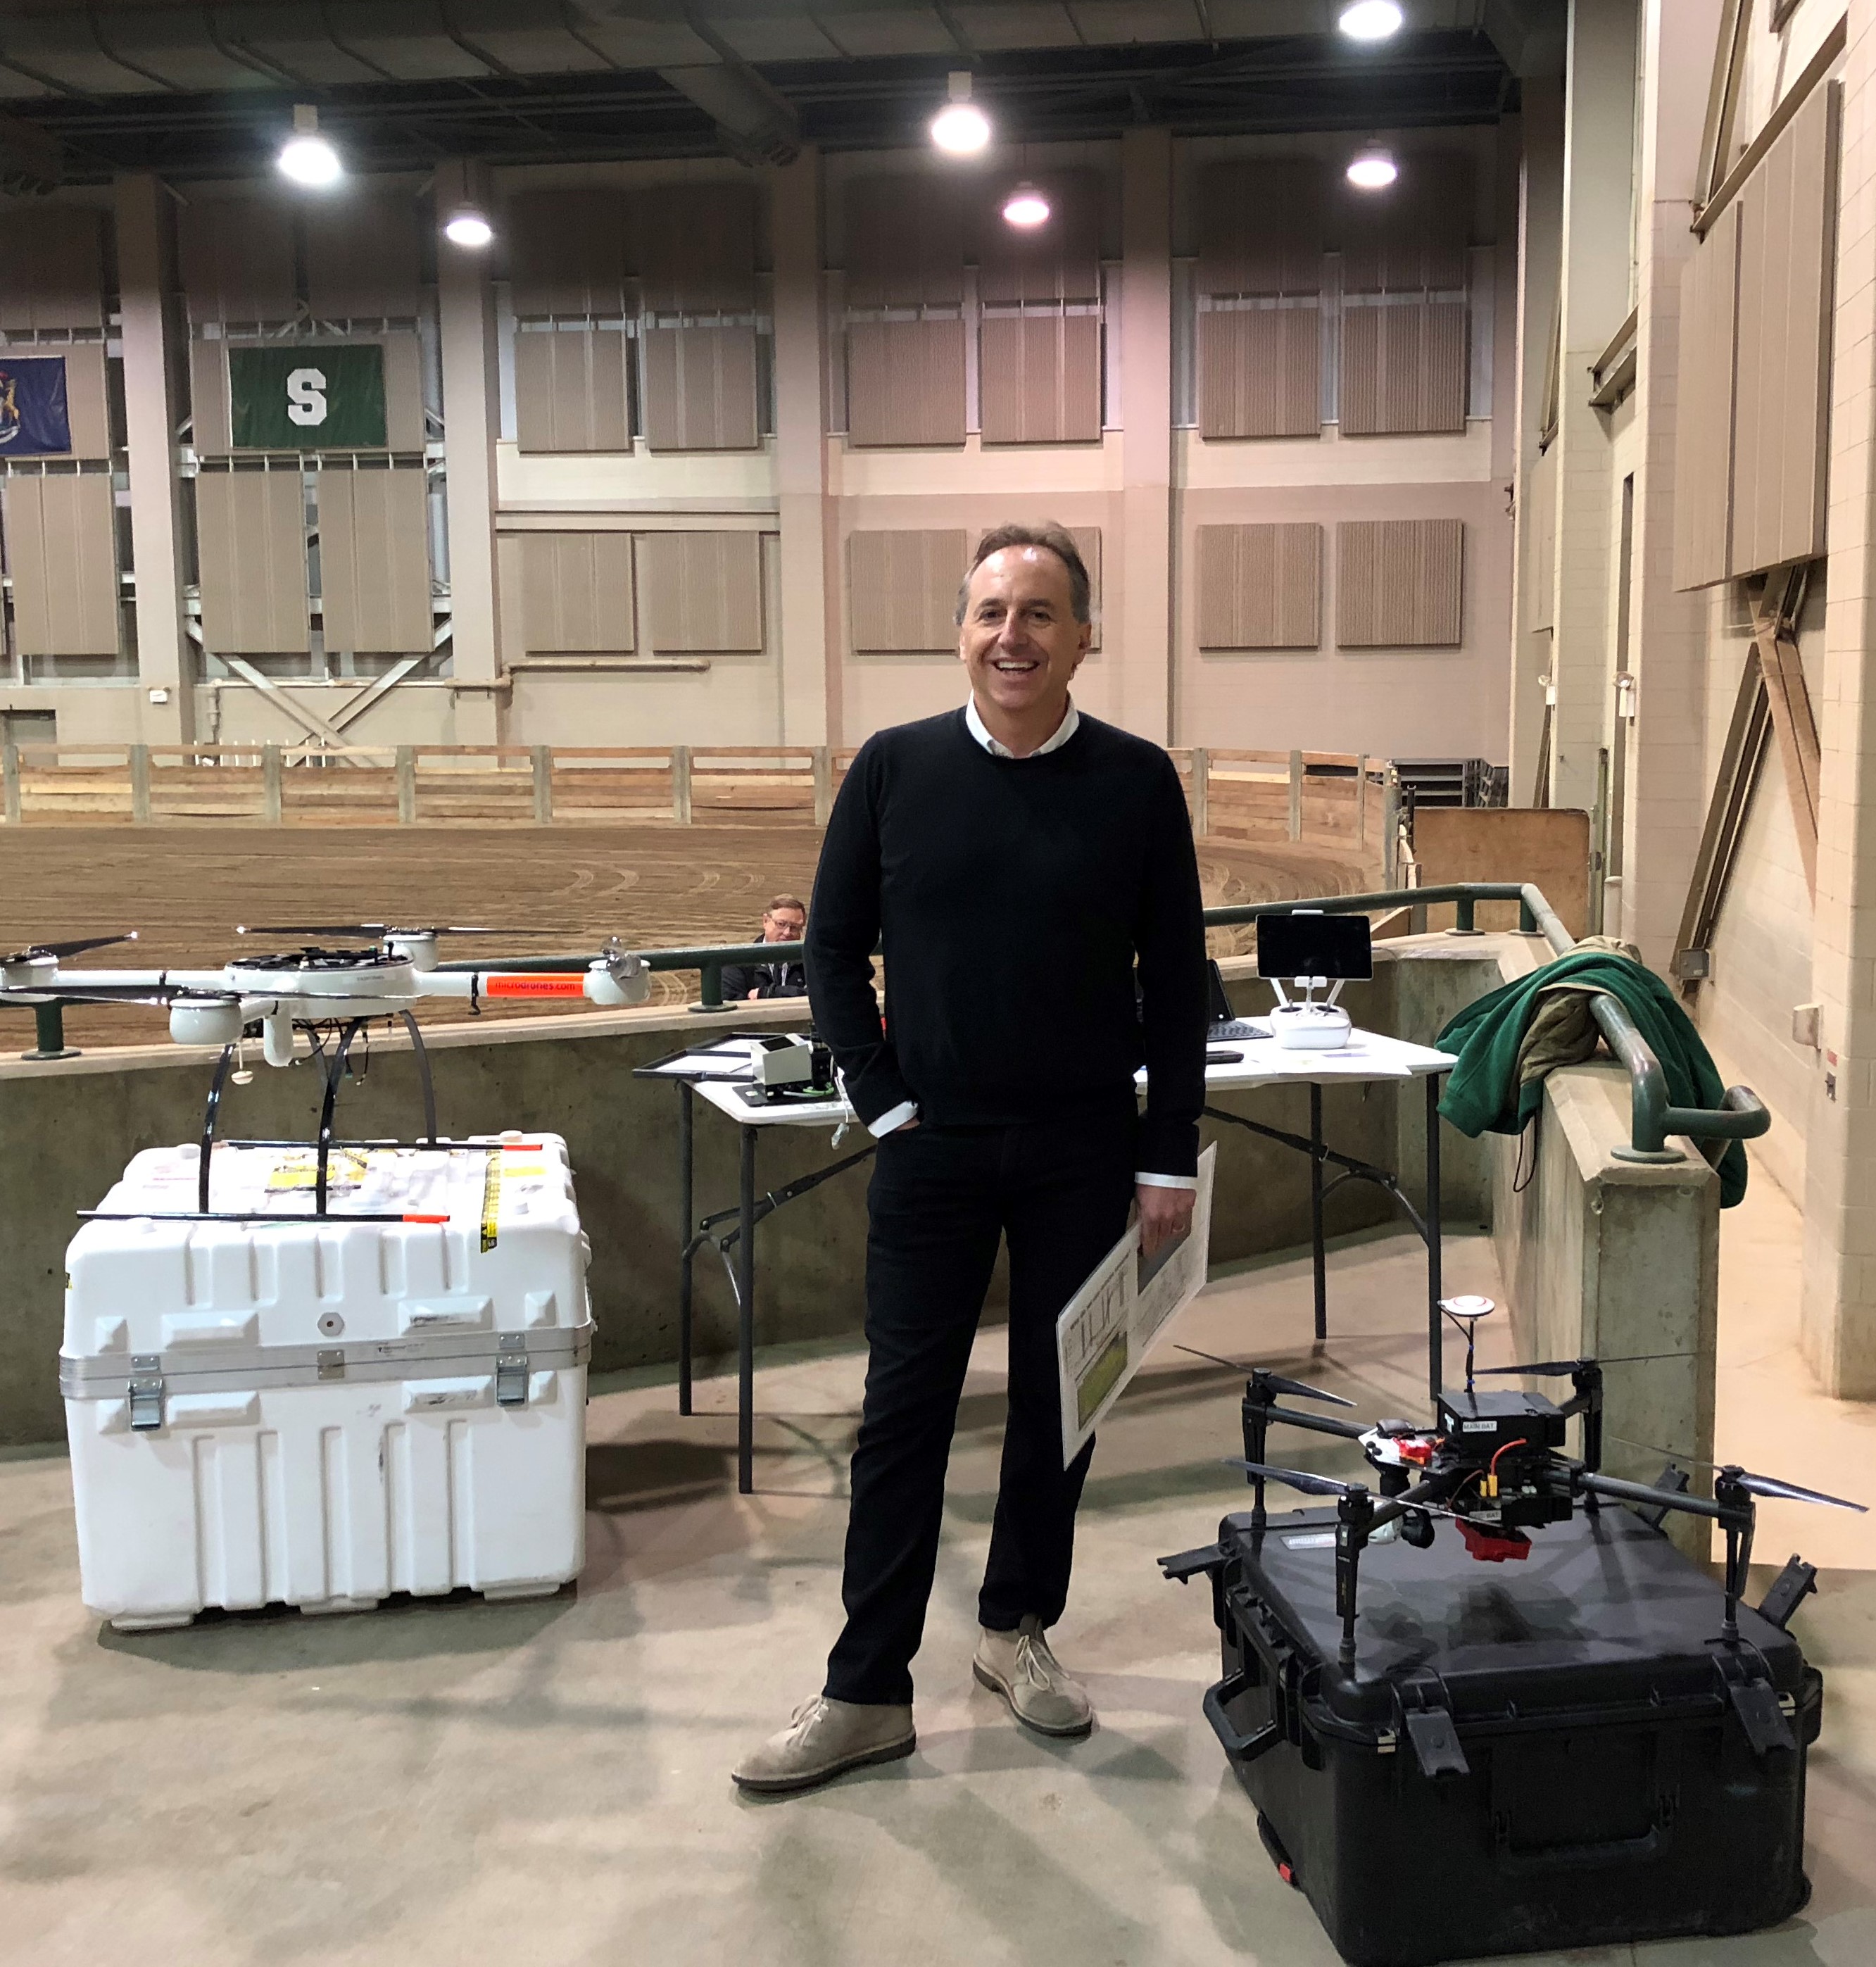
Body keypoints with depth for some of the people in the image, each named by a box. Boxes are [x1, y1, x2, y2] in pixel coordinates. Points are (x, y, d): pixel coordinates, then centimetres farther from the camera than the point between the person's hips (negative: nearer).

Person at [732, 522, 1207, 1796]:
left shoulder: (1136, 782, -2)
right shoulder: (895, 770, -1)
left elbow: (1177, 980, 1)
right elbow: (836, 950, 6)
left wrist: (1170, 1157, -2)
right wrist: (884, 1100, -3)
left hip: (1084, 1154, 1)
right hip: (933, 1150, 0)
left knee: (1059, 1402, 12)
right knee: (904, 1412, 3)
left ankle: (1018, 1628, 32)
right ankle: (868, 1692, 13)